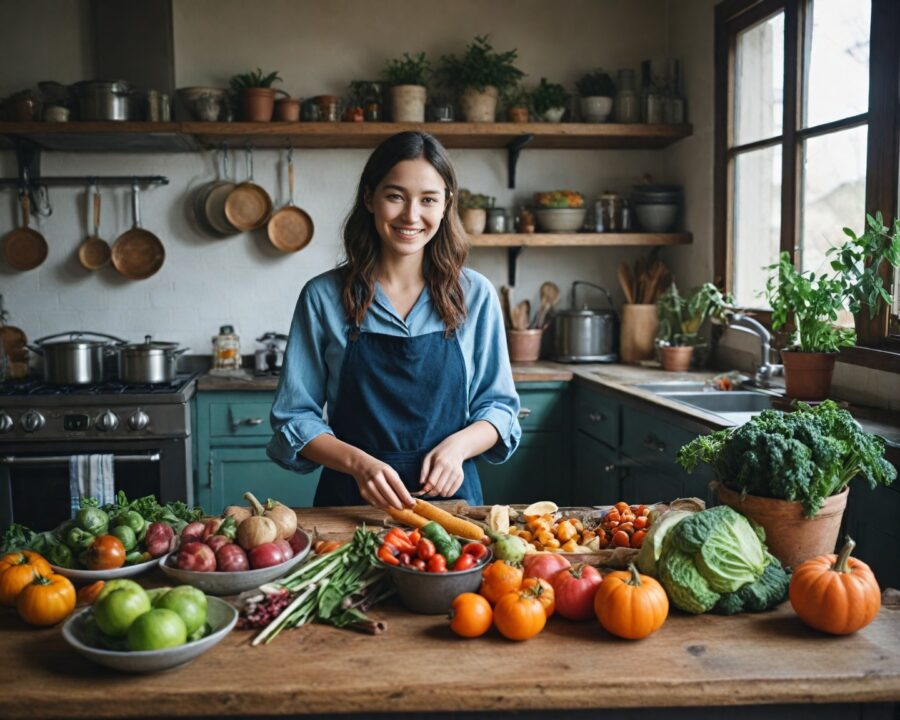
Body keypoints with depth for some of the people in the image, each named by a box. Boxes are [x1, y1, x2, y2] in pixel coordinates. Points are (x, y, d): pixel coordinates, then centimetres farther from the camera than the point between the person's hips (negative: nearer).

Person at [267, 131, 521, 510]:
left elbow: (498, 407, 9)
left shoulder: (475, 295, 3)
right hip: (350, 500, 0)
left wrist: (457, 445, -12)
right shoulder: (323, 297, -1)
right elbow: (294, 418, 2)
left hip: (449, 495, 1)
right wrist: (359, 463, -15)